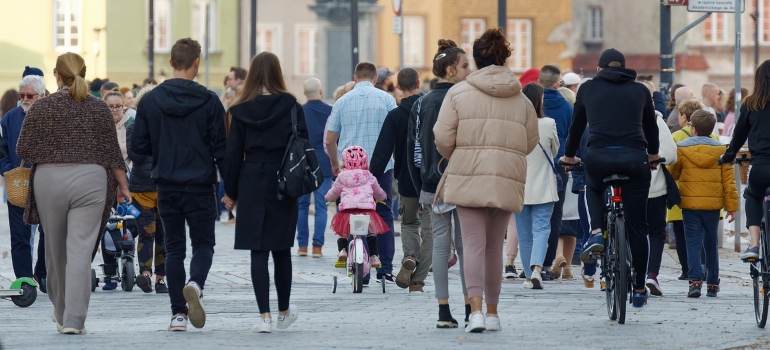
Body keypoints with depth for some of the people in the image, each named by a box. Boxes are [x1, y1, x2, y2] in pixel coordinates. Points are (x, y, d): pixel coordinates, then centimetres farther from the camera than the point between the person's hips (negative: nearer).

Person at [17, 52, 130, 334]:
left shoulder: (41, 107, -1)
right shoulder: (98, 108, 2)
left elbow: (23, 150, -1)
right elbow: (112, 151, 4)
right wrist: (123, 185, 15)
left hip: (49, 180, 0)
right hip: (90, 181, 0)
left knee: (55, 248, 15)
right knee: (80, 250, -5)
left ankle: (62, 313, 31)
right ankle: (74, 319, -14)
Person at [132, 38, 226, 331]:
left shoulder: (150, 101, -2)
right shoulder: (208, 101, -7)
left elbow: (138, 147, 1)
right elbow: (221, 148, -6)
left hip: (167, 187, 2)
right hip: (201, 186, -2)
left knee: (174, 249, 11)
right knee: (203, 244, 10)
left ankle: (178, 313, 6)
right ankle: (195, 284, -21)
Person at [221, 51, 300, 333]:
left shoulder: (242, 111, 0)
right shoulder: (291, 107, -2)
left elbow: (233, 153, 1)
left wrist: (231, 192, 8)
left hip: (251, 184, 0)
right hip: (283, 184, 0)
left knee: (258, 252, 0)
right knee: (281, 250, 13)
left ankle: (264, 317, -5)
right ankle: (284, 312, 24)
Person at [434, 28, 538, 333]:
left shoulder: (459, 93, -3)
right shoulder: (521, 99, 7)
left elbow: (443, 139, -5)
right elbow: (530, 142, 12)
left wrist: (456, 158, 16)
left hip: (468, 178, -3)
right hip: (507, 181, 3)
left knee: (473, 244, -4)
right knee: (495, 246, 14)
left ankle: (476, 310, -19)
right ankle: (492, 312, 19)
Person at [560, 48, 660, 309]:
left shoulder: (588, 88, 16)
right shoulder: (640, 90, 17)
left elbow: (577, 124, 24)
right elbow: (651, 126, 28)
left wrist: (569, 156, 42)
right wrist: (653, 155, 47)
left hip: (598, 157, 0)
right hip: (634, 159, 0)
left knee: (593, 187, 36)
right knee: (636, 227, 12)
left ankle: (597, 233, 10)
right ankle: (639, 290, 15)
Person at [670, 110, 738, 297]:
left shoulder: (681, 149, -4)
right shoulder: (721, 150, 0)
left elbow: (673, 174, 6)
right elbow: (729, 180, 0)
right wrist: (731, 205, 5)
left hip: (690, 204, -2)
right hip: (713, 204, 2)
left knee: (693, 243, 0)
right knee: (711, 243, 14)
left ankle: (695, 280, -16)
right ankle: (713, 283, 19)